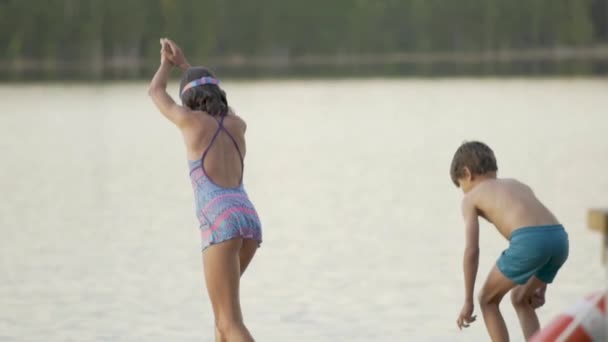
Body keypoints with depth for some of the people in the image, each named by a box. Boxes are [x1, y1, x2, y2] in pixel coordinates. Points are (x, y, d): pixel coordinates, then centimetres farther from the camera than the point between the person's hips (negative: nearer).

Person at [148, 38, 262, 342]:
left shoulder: (192, 119, 5)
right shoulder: (238, 125, 20)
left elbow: (155, 92, 26)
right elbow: (218, 103, 45)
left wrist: (166, 64, 46)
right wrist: (183, 64, 51)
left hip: (222, 224, -6)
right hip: (249, 221, 6)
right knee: (221, 293, 32)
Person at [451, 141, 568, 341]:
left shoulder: (471, 198, 20)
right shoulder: (519, 186, 36)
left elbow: (471, 251, 10)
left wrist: (468, 300, 14)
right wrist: (540, 287, 35)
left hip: (528, 241, -6)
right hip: (559, 239, 6)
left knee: (488, 300, 17)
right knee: (520, 299, 30)